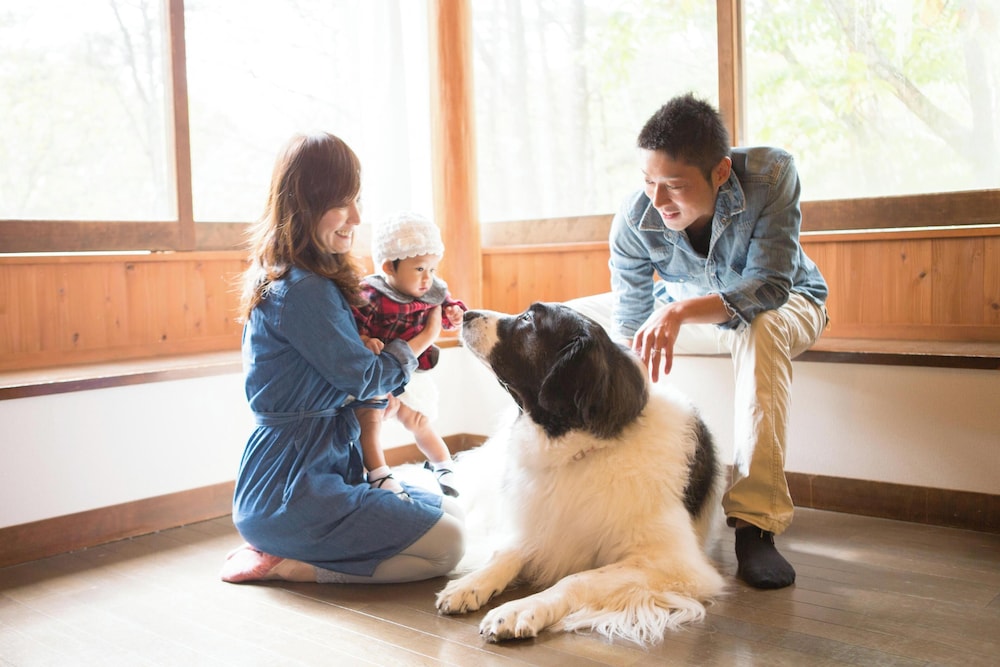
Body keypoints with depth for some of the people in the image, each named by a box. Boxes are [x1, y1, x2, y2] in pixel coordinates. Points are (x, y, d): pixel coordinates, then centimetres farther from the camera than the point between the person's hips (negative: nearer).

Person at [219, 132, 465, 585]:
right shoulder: (303, 291, -20)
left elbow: (346, 359, 12)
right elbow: (362, 378, -13)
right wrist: (421, 342, 4)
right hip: (292, 492, -10)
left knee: (450, 513, 14)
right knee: (447, 544, -11)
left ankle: (287, 556, 8)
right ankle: (282, 564, -5)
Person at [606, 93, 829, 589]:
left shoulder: (771, 174, -33)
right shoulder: (633, 223, -27)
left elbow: (769, 285, -38)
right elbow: (628, 335, -22)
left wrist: (681, 310, -52)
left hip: (785, 306, -3)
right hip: (685, 311, 3)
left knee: (760, 328, -40)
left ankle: (756, 521, -38)